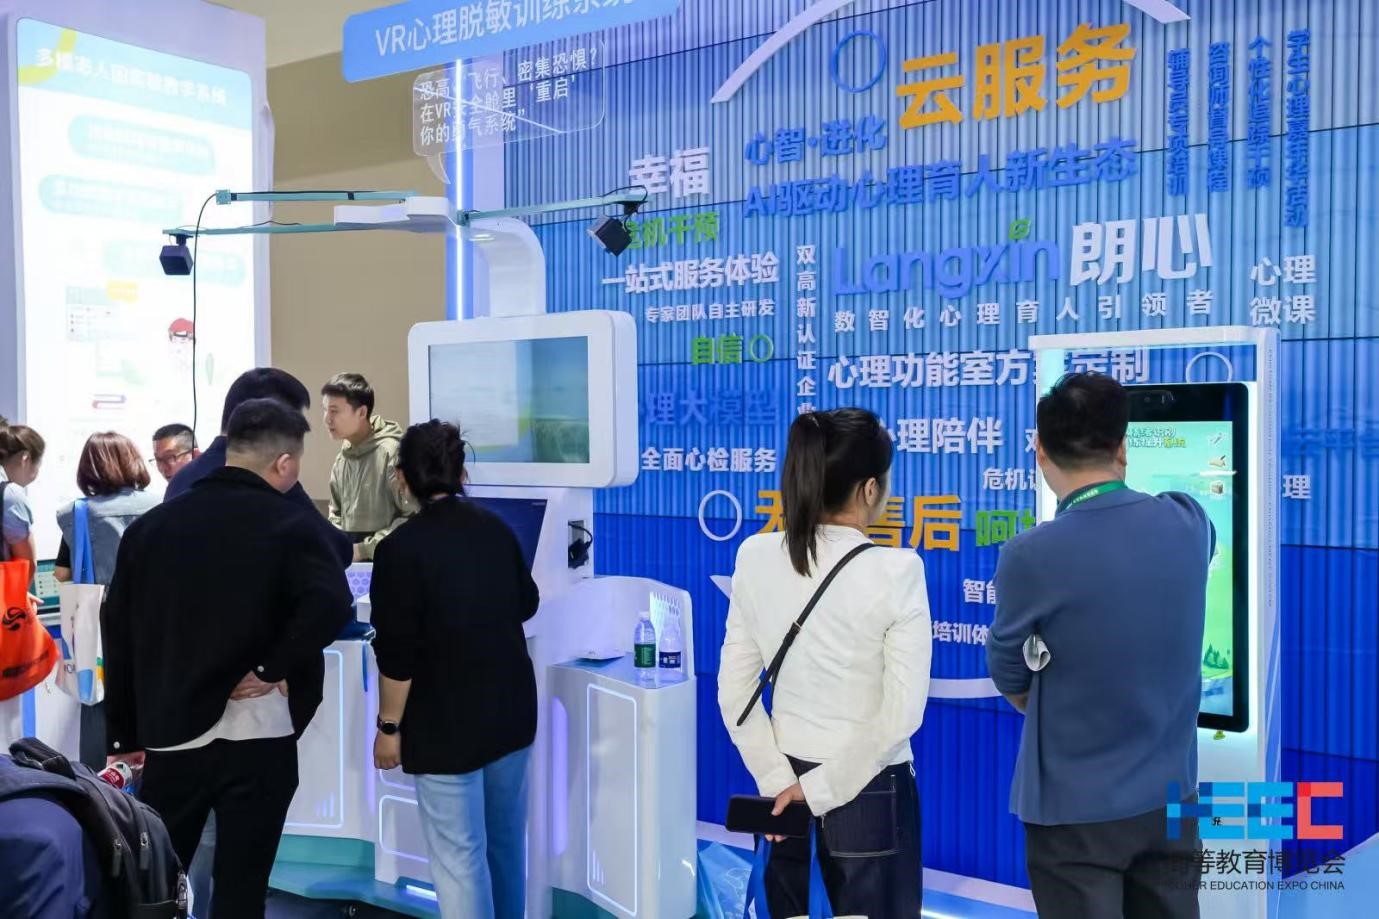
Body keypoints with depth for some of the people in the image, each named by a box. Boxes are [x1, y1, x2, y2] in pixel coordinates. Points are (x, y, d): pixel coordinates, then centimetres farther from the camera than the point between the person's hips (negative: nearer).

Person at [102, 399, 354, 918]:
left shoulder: (151, 524, 7)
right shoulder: (289, 524, -8)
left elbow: (118, 634, 10)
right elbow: (331, 605, -27)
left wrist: (124, 734, 16)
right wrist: (271, 669, -14)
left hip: (169, 730, 4)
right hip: (256, 732, -4)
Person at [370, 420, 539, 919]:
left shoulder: (401, 547, -16)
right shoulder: (496, 529, 3)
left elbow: (397, 653, -16)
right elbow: (528, 603, 18)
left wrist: (389, 726, -6)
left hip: (446, 723, -6)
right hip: (511, 709, 7)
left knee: (459, 855, 0)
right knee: (506, 839, 20)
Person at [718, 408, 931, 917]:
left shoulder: (756, 557, -6)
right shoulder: (895, 570, -16)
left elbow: (734, 692, -3)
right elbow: (902, 713, -17)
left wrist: (776, 780, -3)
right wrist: (825, 789, -11)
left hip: (787, 784, 4)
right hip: (868, 792, -4)